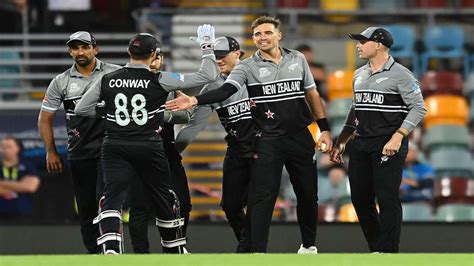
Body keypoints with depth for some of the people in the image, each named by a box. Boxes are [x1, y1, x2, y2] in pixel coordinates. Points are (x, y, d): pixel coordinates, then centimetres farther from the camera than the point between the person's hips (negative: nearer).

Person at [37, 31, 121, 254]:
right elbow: (45, 119, 13)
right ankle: (93, 253, 17)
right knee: (85, 205, 7)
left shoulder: (115, 74, 0)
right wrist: (51, 152, 10)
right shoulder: (61, 82, 6)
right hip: (78, 153, 3)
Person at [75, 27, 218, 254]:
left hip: (115, 149, 1)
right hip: (149, 149, -1)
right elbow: (207, 76, -5)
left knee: (112, 199, -9)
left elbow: (81, 109, 11)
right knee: (163, 200, 18)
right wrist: (207, 47, 10)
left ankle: (110, 250, -32)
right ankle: (175, 250, 35)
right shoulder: (159, 81, -6)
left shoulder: (107, 81, 2)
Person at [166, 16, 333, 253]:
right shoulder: (247, 67, -3)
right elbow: (224, 91, -17)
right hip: (268, 141, -3)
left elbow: (311, 94, 14)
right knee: (263, 197, -9)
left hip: (300, 137, 3)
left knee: (308, 194, 9)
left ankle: (309, 245, 28)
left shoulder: (297, 59, 7)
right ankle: (257, 252, -8)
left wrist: (324, 129, 9)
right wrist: (195, 100, -34)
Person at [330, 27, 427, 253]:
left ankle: (387, 253, -5)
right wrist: (341, 141, 19)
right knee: (360, 198, 8)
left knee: (387, 198, -9)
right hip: (360, 145, 8)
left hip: (388, 145, -8)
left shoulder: (400, 74, -7)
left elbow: (418, 108, -10)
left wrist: (398, 137, -19)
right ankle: (376, 248, 19)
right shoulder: (359, 75, 16)